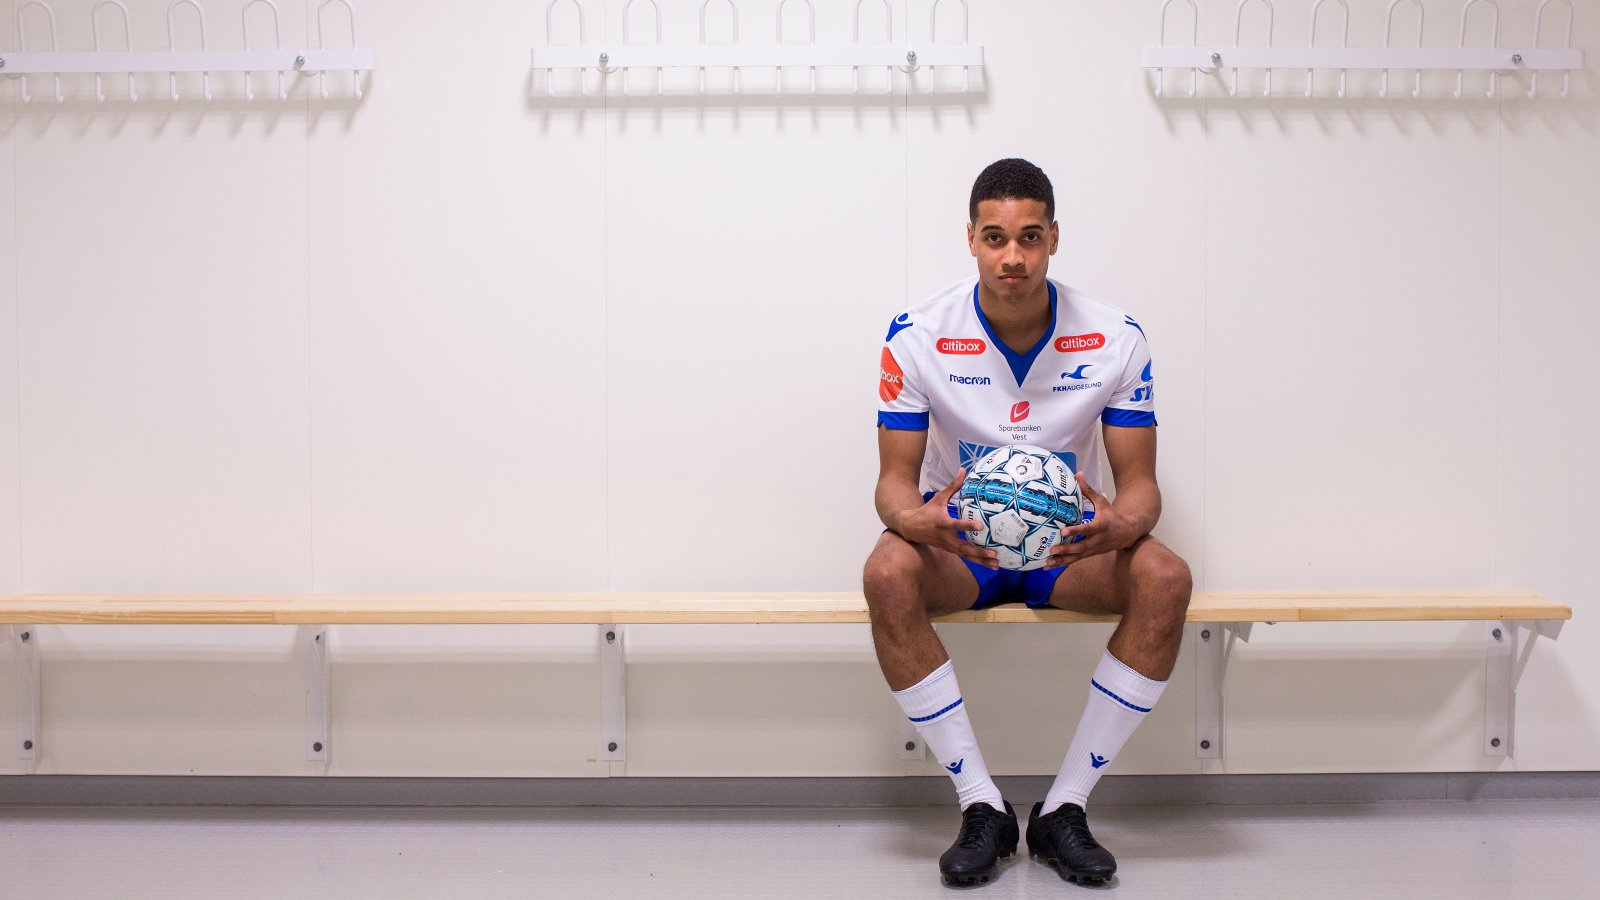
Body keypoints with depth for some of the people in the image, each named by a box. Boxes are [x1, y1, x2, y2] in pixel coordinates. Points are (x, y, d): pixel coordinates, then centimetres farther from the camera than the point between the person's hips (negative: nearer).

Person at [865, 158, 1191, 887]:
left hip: (1071, 546, 1)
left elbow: (1140, 482, -7)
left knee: (1165, 578, -30)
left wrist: (1121, 525, -33)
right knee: (887, 573, -34)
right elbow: (895, 479, -10)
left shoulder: (1115, 339, -9)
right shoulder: (917, 336, -12)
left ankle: (1063, 808, -15)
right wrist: (916, 519, -36)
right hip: (958, 546, -1)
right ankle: (981, 806, -19)